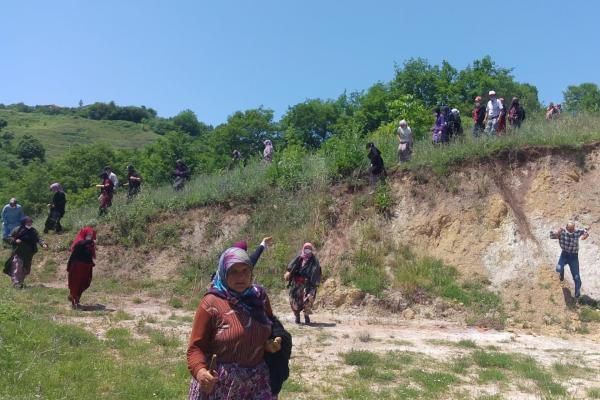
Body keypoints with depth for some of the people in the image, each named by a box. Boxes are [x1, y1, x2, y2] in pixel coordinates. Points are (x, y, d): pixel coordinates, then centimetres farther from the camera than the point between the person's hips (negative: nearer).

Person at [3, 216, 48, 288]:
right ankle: (16, 283, -3)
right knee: (17, 268, -8)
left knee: (25, 269, 13)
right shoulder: (17, 230, -7)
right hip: (18, 253, -4)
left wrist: (43, 244, -28)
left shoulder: (33, 231, 0)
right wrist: (15, 241, -20)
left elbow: (38, 238, -10)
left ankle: (21, 282, 29)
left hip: (28, 254, 4)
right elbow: (10, 238, 1)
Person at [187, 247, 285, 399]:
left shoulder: (260, 296, 0)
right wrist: (200, 371, -29)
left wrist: (270, 344, -3)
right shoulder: (211, 303, -14)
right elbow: (196, 347, -12)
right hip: (218, 385, -4)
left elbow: (272, 328, 16)